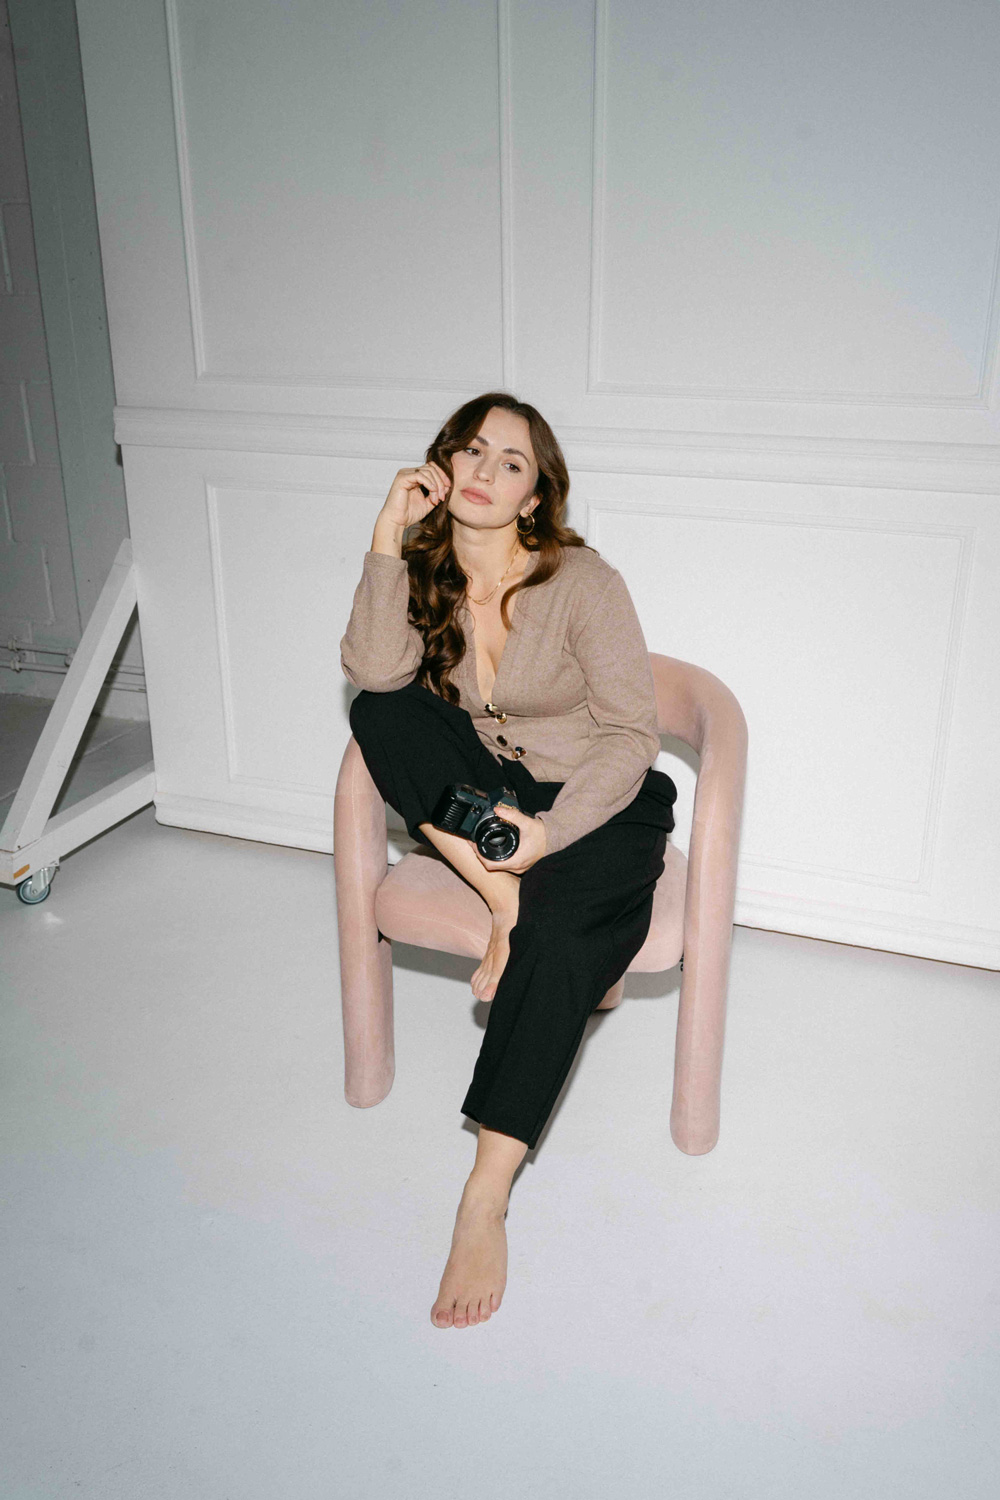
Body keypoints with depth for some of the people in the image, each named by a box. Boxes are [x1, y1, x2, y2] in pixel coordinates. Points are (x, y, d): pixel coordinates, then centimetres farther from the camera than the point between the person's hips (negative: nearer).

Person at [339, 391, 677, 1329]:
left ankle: (484, 1201, -25)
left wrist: (549, 834, -29)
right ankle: (504, 898, -22)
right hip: (491, 795, 4)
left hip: (599, 805, -4)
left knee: (558, 938, -33)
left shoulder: (580, 582, -14)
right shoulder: (424, 575, 1)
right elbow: (374, 673, -18)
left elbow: (631, 735, -16)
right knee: (382, 717, -21)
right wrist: (389, 537, -20)